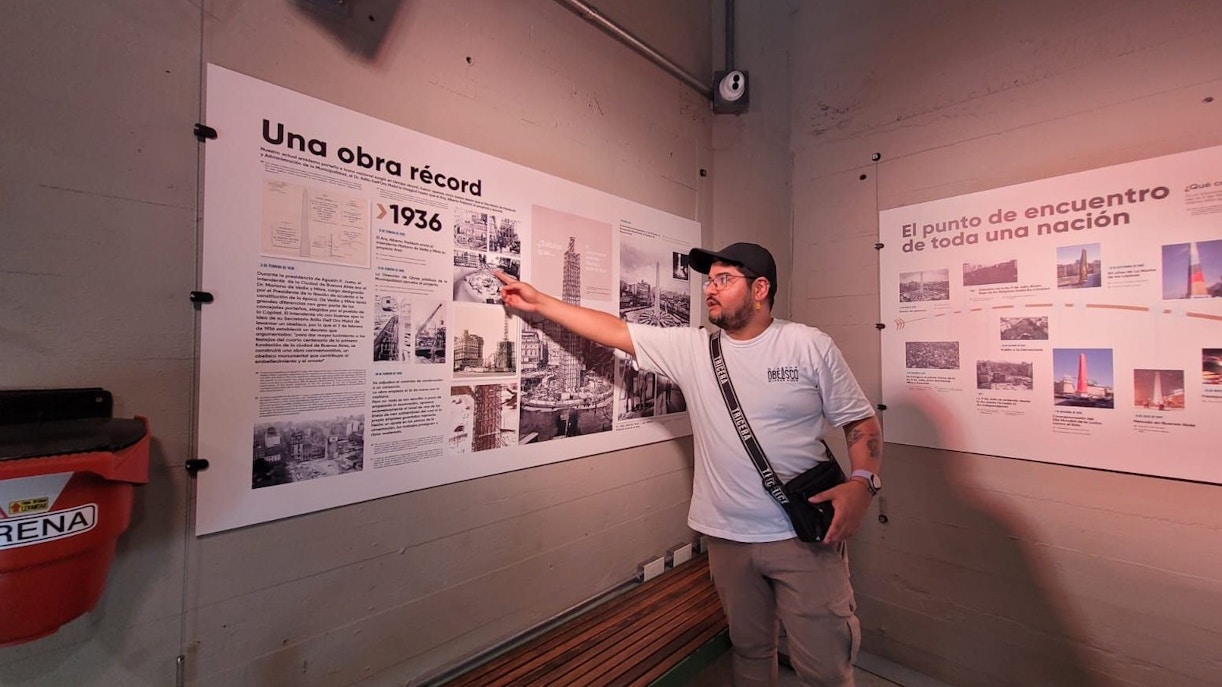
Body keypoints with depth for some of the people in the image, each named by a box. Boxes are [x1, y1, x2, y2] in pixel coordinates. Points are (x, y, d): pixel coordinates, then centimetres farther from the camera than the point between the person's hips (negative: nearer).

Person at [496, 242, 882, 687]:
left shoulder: (809, 345, -6)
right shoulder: (689, 348, 0)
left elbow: (861, 421, -1)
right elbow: (615, 331, 0)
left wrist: (862, 482, -18)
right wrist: (539, 302, 0)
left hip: (805, 534, -2)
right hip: (727, 538, 3)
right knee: (748, 649, 22)